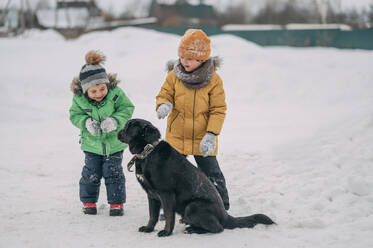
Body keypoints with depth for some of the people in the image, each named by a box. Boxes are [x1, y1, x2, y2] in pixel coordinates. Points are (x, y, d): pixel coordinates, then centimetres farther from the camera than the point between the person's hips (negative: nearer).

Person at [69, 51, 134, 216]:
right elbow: (75, 115, -4)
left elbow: (127, 109, -11)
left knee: (113, 173, 6)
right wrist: (86, 122, -24)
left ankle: (116, 203, 18)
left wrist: (115, 120, -28)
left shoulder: (115, 93, -19)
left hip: (114, 142, -1)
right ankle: (88, 202, 26)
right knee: (91, 174, 9)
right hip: (92, 145, 1)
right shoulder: (79, 98, -15)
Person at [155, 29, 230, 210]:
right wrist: (164, 105, -22)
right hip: (176, 137, 2)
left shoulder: (213, 80, -10)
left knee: (212, 174, 3)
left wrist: (212, 134, -17)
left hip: (202, 139, -2)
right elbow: (165, 94, 3)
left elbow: (218, 109, -7)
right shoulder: (174, 75, -5)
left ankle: (222, 209, 18)